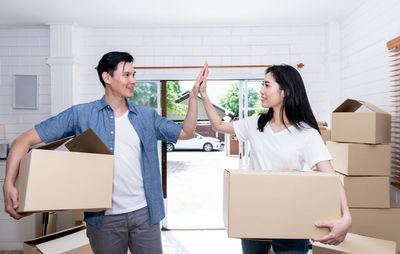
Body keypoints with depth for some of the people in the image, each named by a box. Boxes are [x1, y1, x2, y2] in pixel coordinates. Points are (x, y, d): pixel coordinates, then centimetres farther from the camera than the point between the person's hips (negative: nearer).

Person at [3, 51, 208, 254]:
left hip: (144, 213, 3)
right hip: (104, 218, -2)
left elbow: (186, 133, 9)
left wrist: (193, 95, 1)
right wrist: (9, 185, -18)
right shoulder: (82, 114, -4)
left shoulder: (147, 116, 6)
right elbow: (24, 140, -4)